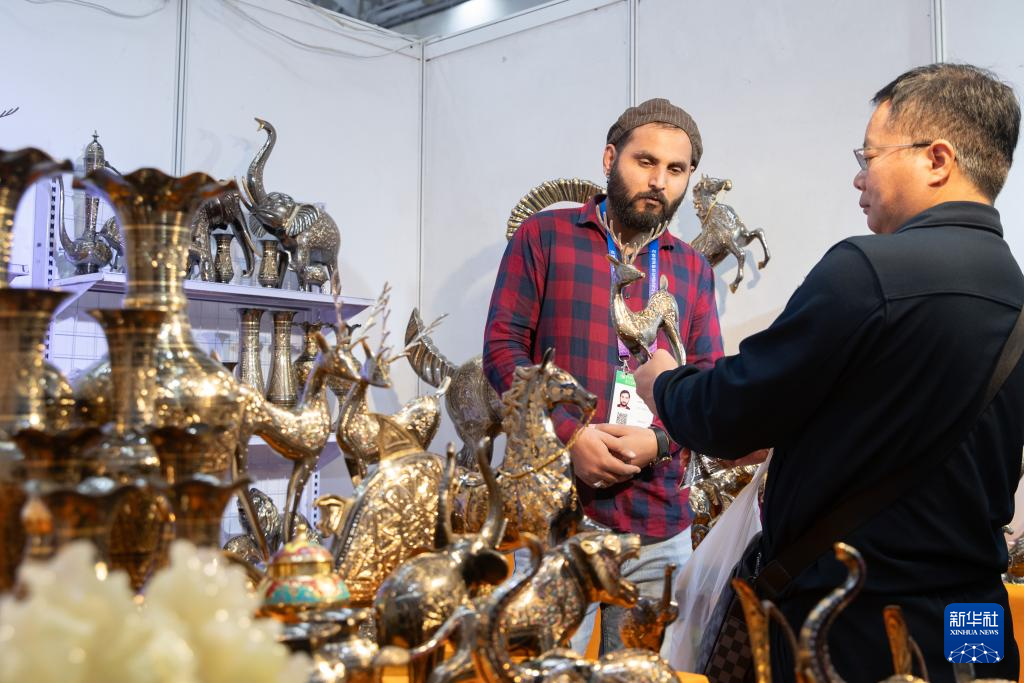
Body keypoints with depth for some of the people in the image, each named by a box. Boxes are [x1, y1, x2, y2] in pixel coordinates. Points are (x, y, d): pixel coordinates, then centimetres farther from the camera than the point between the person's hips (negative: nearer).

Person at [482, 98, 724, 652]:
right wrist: (568, 434, -14)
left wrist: (657, 441, -10)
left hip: (659, 524, 3)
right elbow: (502, 347, -2)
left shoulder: (692, 269, 13)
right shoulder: (544, 236, 4)